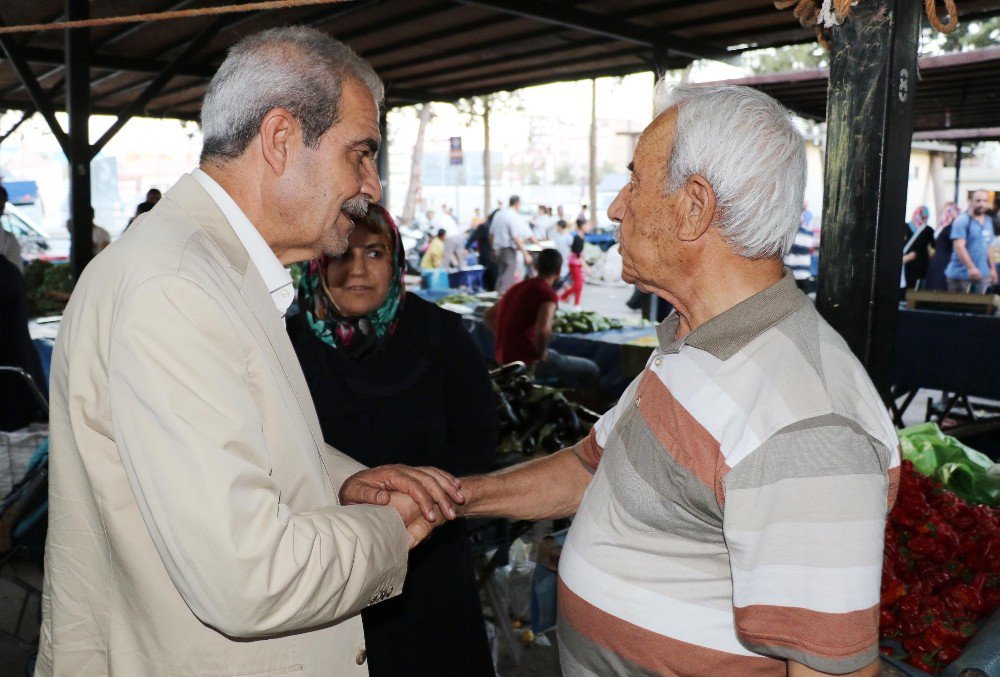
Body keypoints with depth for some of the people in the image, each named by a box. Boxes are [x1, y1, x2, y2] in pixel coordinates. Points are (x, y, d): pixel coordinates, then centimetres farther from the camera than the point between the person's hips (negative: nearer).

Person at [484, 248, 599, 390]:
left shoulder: (517, 287, 11)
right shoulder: (548, 294, -13)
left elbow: (488, 317, 20)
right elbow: (543, 330, -30)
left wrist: (507, 341, 15)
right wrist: (541, 353, -12)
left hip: (503, 358, 9)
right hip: (527, 361, -9)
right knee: (591, 371, 1)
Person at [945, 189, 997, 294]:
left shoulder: (989, 222, 14)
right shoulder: (962, 221, -9)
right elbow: (959, 246, -19)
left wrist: (992, 268, 20)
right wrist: (971, 267, -27)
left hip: (982, 274, 7)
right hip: (961, 274, -7)